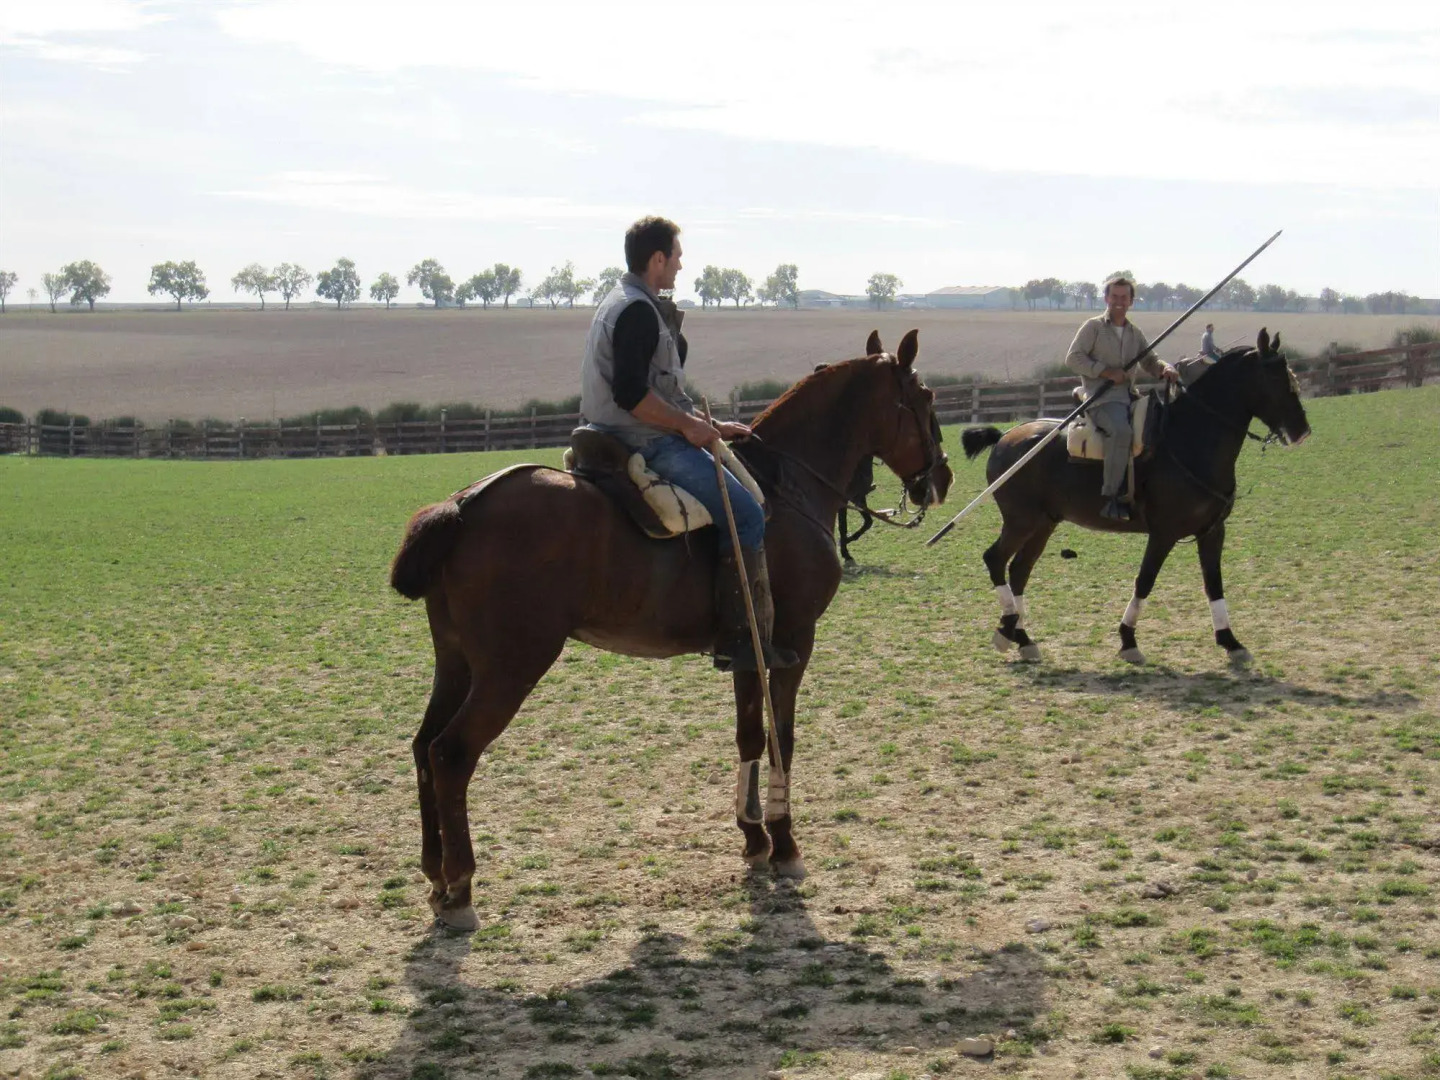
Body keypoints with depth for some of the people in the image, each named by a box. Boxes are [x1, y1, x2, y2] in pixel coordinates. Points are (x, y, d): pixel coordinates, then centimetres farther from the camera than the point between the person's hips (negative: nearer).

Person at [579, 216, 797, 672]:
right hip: (647, 444, -11)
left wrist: (710, 426, 19)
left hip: (626, 442, 11)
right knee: (747, 515, -14)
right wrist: (689, 425, -16)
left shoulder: (621, 304, 19)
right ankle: (738, 640, -16)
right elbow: (631, 395, -26)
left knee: (743, 510, 22)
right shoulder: (638, 311, -16)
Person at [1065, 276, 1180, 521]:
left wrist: (1165, 368, -5)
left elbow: (1149, 361, 20)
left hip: (1129, 397, 7)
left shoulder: (1135, 333, 21)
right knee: (1121, 430, -34)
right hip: (1102, 398, -7)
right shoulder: (1093, 327, 4)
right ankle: (1110, 497, -33)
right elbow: (1073, 358, -4)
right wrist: (1107, 372, -13)